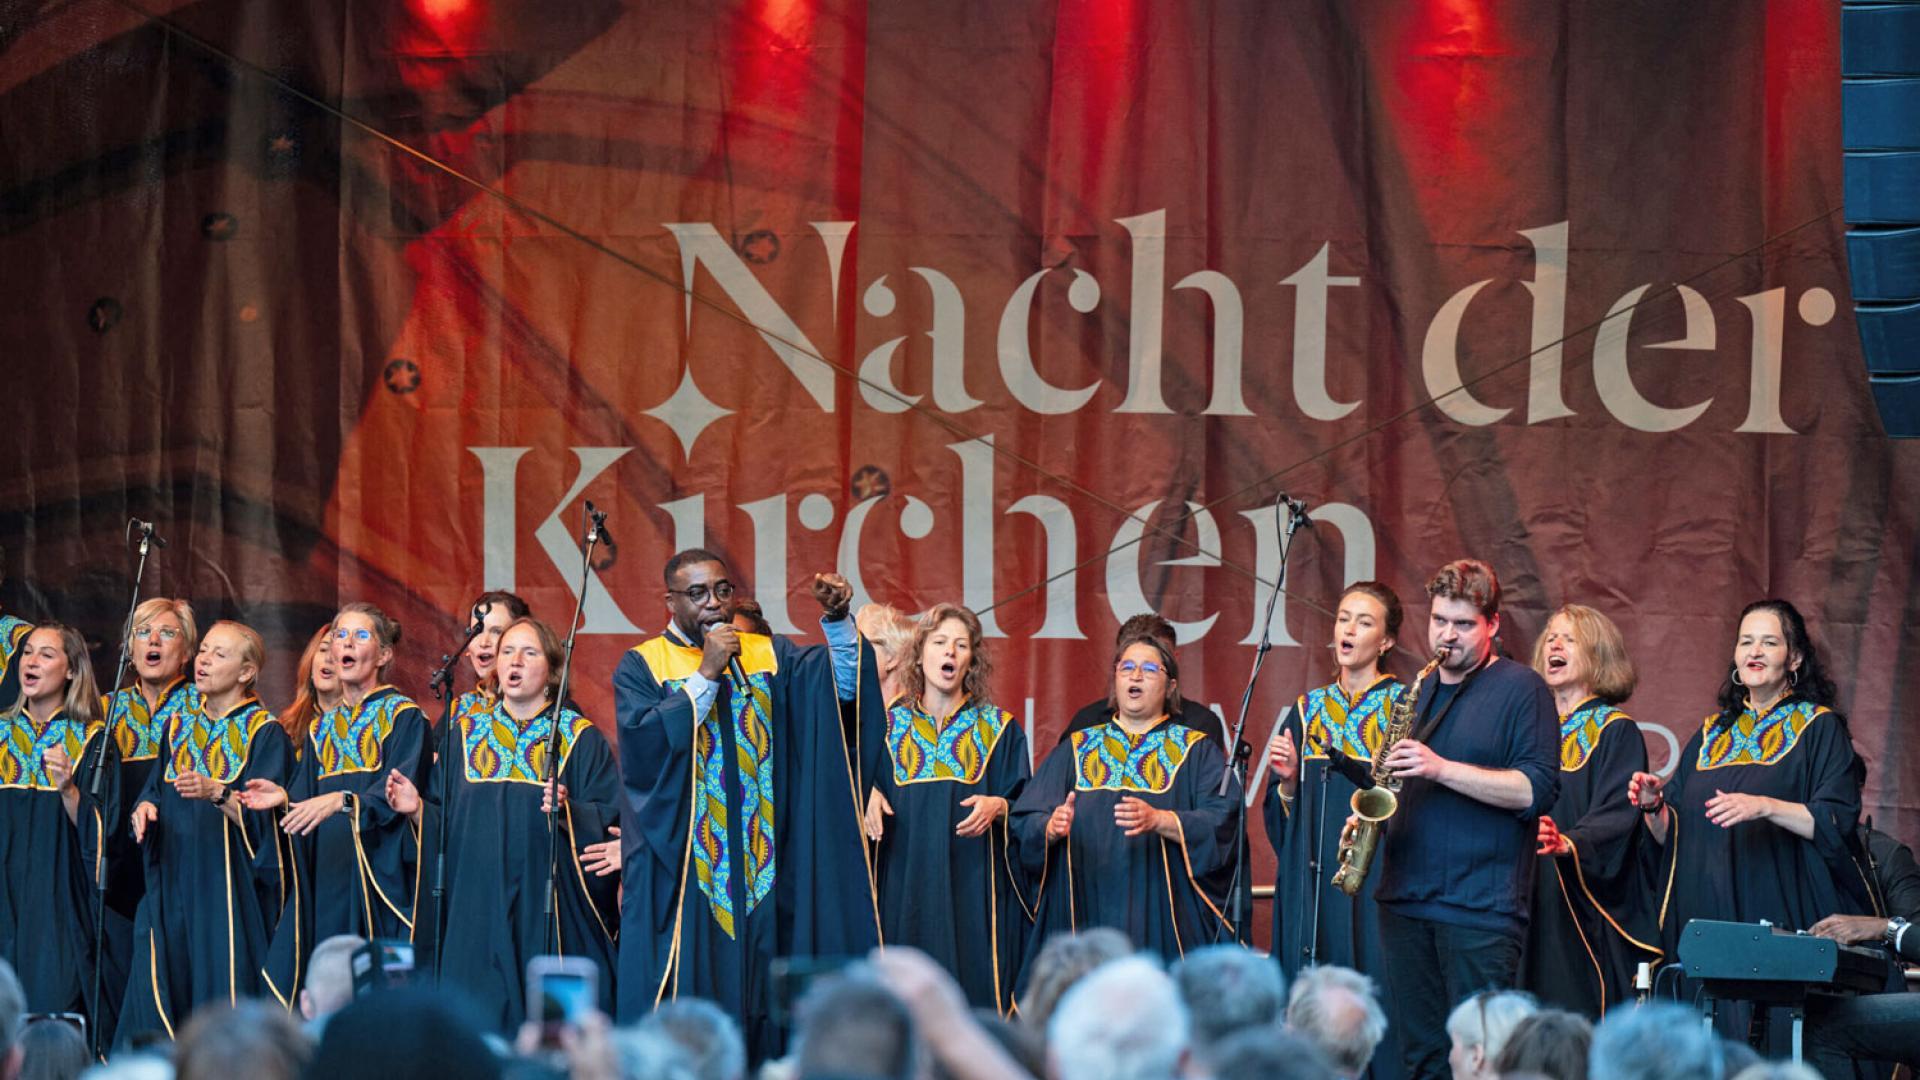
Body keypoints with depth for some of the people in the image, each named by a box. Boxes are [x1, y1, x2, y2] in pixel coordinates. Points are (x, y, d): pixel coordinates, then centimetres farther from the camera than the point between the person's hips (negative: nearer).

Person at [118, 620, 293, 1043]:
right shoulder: (180, 729, 15)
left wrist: (217, 793, -29)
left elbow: (264, 813, -13)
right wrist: (145, 808, -7)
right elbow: (154, 793, 15)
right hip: (173, 887, 5)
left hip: (229, 889, -5)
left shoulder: (264, 733, -3)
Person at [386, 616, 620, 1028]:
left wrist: (568, 811, -22)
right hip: (477, 911, 2)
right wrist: (418, 809, -8)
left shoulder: (579, 738, 4)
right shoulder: (466, 733, 13)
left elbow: (610, 820, -5)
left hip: (549, 911, -2)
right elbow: (443, 817, 12)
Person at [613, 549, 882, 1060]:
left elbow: (844, 682, -3)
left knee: (758, 992, 3)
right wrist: (707, 673, -15)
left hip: (759, 866, 3)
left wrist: (836, 620, -18)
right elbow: (644, 740, -14)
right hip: (679, 869, -3)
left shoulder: (769, 655, 11)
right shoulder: (641, 666, 3)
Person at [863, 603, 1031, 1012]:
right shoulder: (890, 725, 11)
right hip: (904, 883, 1)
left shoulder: (999, 729, 7)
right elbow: (864, 786, 15)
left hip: (973, 888, -1)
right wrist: (868, 796, -7)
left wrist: (998, 807, -14)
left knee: (974, 989, -8)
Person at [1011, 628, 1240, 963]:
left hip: (1162, 918, -2)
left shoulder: (1198, 753, 8)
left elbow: (1221, 824, -7)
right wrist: (1052, 827, -19)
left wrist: (1159, 820, -24)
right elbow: (1025, 823, 5)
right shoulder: (1075, 750, 14)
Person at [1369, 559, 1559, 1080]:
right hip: (1406, 897, 7)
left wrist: (1442, 768, -19)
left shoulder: (1521, 689, -3)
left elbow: (1538, 789, -13)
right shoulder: (1421, 692, 19)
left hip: (1481, 906, -7)